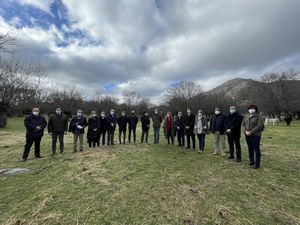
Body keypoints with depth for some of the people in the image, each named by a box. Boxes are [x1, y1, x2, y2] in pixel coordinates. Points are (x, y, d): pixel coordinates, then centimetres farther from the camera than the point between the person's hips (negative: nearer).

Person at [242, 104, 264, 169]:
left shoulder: (259, 117, -5)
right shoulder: (246, 117, 11)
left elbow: (259, 126, -15)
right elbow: (243, 125, 7)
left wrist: (250, 132, -19)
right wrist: (245, 131, -9)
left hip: (255, 135, -4)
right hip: (247, 135, 5)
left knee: (256, 149, 2)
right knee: (250, 149, 13)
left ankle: (257, 164, 12)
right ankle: (251, 161, 27)